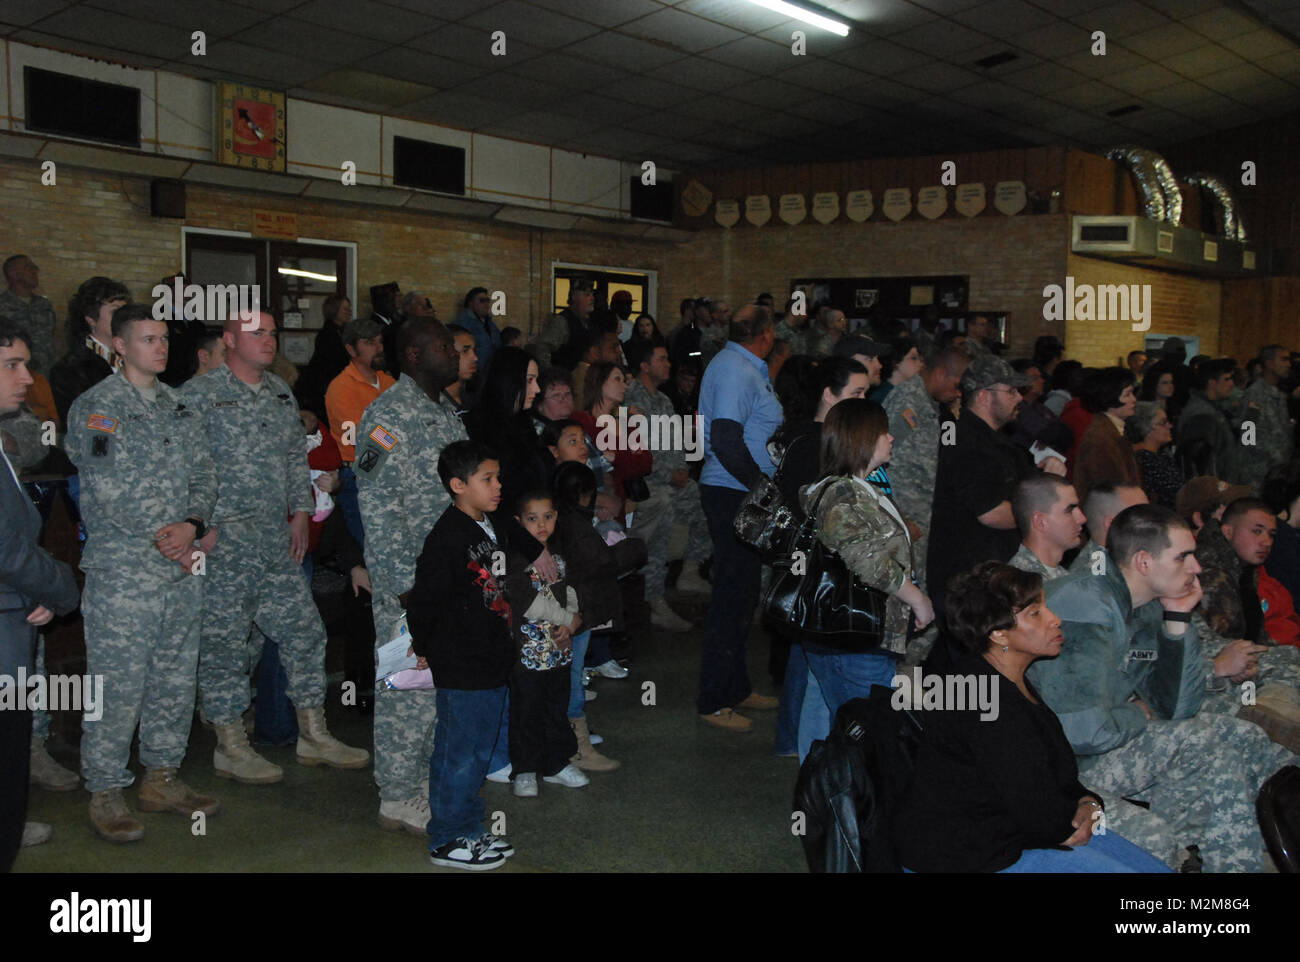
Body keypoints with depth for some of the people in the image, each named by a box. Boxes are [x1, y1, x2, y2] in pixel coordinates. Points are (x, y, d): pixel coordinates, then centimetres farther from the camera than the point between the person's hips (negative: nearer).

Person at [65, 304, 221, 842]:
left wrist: (192, 525, -8)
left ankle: (161, 778, 25)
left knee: (176, 677, 12)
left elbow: (204, 474, 10)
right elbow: (106, 490, -13)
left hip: (183, 570, 6)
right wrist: (161, 537, -13)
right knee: (117, 684, -3)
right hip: (123, 570, -6)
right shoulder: (95, 407, -5)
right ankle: (105, 793, 8)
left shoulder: (179, 406, 15)